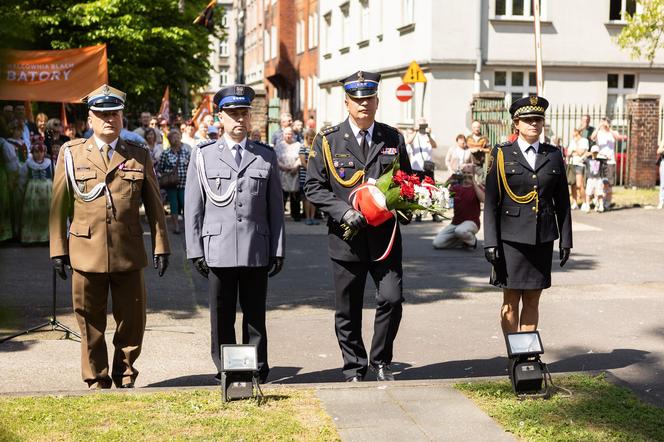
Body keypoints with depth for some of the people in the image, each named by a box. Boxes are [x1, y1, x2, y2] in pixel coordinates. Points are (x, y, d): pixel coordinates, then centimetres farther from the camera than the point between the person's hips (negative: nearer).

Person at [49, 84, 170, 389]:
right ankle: (97, 382, 21)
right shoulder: (71, 154, 6)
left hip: (129, 255, 1)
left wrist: (160, 246, 5)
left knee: (131, 323, 6)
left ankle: (124, 377, 24)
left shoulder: (139, 156, 9)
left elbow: (154, 205, 10)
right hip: (86, 254, -1)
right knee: (91, 326, 7)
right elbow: (59, 205, 5)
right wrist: (58, 249, 1)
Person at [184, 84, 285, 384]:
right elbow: (193, 208, 5)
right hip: (218, 251, -1)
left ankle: (258, 369, 16)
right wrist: (195, 250, -1)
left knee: (255, 315, 7)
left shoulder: (266, 156, 10)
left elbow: (275, 209, 9)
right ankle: (225, 371, 15)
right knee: (221, 317, 5)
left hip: (257, 251, 1)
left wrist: (278, 250, 5)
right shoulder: (203, 155, 6)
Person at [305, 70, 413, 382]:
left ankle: (381, 361, 12)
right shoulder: (327, 141, 0)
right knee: (348, 311, 6)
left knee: (391, 298, -9)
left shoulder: (393, 138, 8)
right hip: (346, 237, -1)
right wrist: (343, 212, -15)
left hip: (385, 236, 1)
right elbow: (313, 187, -1)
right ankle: (354, 369, 23)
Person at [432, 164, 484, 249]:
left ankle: (472, 240, -6)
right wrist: (448, 183, -9)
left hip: (471, 222, -5)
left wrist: (474, 182, -21)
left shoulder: (477, 188, 0)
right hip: (455, 222, 5)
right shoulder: (455, 187, 11)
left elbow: (483, 199, -22)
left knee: (461, 231, -42)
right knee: (437, 243, -13)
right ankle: (463, 241, 8)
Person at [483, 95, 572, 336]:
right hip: (511, 238, -3)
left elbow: (562, 202, 11)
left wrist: (565, 240, 7)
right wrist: (490, 242, -9)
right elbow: (490, 201, -3)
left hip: (542, 239, 3)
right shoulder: (501, 154, 0)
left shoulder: (554, 155, 8)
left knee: (532, 300, 7)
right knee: (511, 301, 1)